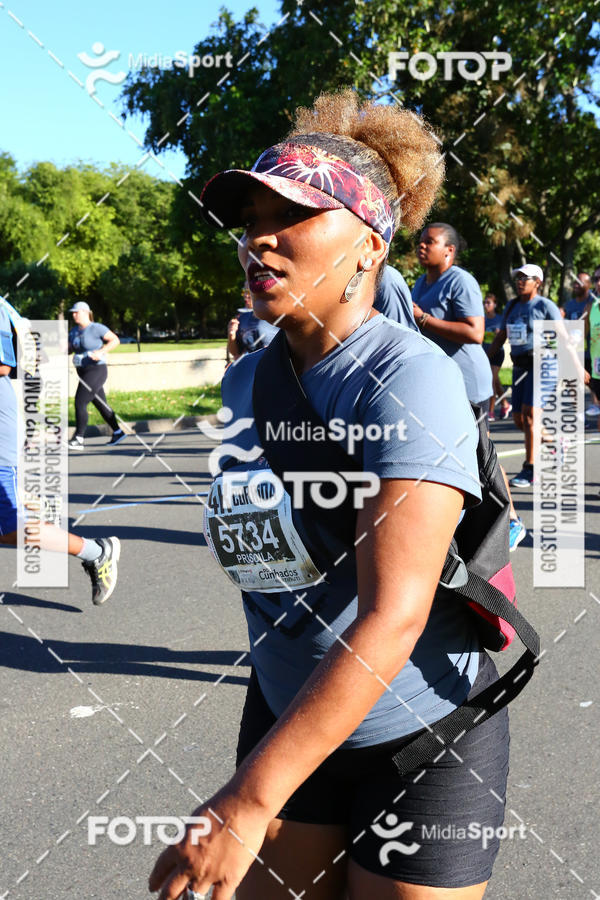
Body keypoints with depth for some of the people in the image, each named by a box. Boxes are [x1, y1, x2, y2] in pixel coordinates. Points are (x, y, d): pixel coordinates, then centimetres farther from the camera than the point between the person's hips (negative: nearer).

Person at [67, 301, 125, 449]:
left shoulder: (96, 328, -10)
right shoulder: (74, 331, 13)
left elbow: (115, 340, -10)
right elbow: (69, 349, 16)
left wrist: (101, 352, -21)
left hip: (96, 371, -8)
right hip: (83, 373, 8)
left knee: (80, 403, -15)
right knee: (101, 405, 15)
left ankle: (78, 440, -12)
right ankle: (118, 432, 28)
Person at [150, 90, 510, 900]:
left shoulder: (409, 377, -21)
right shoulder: (243, 384, 1)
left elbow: (393, 616, -30)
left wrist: (246, 802, -30)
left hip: (422, 742, -6)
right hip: (286, 723, 6)